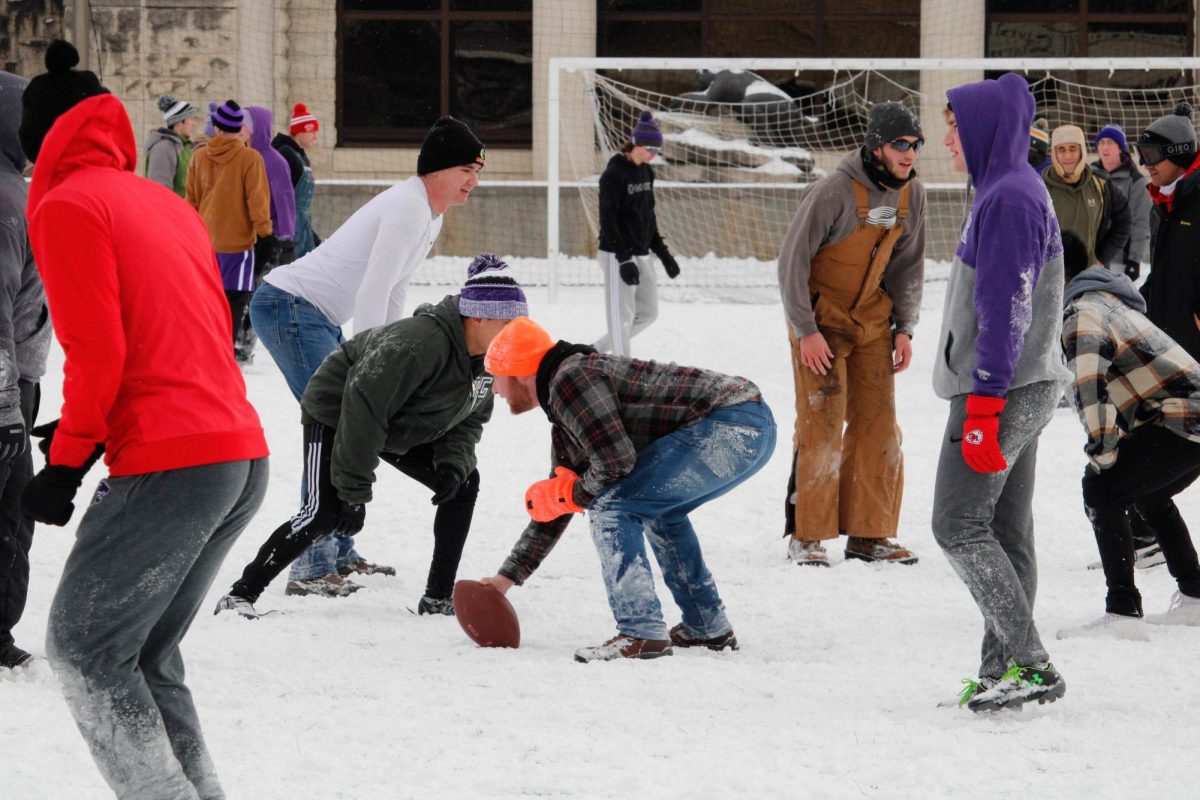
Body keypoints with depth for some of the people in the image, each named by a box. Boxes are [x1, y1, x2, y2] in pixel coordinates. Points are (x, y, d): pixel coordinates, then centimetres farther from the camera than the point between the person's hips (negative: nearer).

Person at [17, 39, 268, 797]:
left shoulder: (66, 205, -3)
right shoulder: (166, 202, 21)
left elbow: (97, 353, -12)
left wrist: (66, 464, -2)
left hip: (168, 467, -8)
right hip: (245, 457, 8)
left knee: (82, 650, 1)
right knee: (147, 657, 17)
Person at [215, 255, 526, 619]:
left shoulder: (490, 357, -10)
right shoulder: (419, 343, -37)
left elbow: (470, 418, 4)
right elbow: (363, 409, -36)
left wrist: (453, 462, -18)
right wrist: (354, 491, -32)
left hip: (402, 427, 9)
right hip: (335, 415, -9)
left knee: (464, 482, -1)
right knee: (323, 514, -23)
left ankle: (438, 599, 4)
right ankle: (240, 595, -17)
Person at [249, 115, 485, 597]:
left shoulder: (431, 217, 15)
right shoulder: (408, 210, -18)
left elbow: (393, 294, 21)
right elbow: (371, 296, -22)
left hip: (319, 317, 11)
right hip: (289, 304, -11)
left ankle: (339, 553, 23)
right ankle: (312, 567, -17)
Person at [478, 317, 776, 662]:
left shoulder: (570, 379, -7)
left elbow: (615, 460, -16)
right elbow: (554, 510, 33)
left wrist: (572, 494, 3)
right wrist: (508, 576, 36)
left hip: (729, 426, -11)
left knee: (611, 506, -9)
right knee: (659, 511, 31)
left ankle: (641, 634, -10)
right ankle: (709, 629, 33)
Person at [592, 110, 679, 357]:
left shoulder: (646, 172, 11)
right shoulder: (614, 174, -14)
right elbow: (608, 221, -17)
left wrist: (662, 253, 15)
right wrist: (624, 260, -21)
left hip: (641, 254, 8)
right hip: (617, 255, -8)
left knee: (648, 313, 11)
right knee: (622, 317, -6)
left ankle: (597, 351, 22)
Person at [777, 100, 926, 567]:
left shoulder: (911, 194, -1)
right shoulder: (834, 192, -22)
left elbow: (908, 264, 12)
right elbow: (792, 260, -17)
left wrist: (904, 327, 5)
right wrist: (806, 330, -19)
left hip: (871, 318, 6)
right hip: (821, 320, -6)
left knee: (878, 424, 3)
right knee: (823, 424, -11)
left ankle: (868, 533, 10)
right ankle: (805, 536, -4)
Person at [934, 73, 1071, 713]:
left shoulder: (1009, 199, -17)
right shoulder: (1006, 191, 16)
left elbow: (1005, 311, -22)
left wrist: (982, 407, -23)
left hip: (1002, 390, -10)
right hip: (1025, 388, 10)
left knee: (959, 524, -9)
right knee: (1005, 532, 10)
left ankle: (1030, 665, -11)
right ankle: (1006, 670, 11)